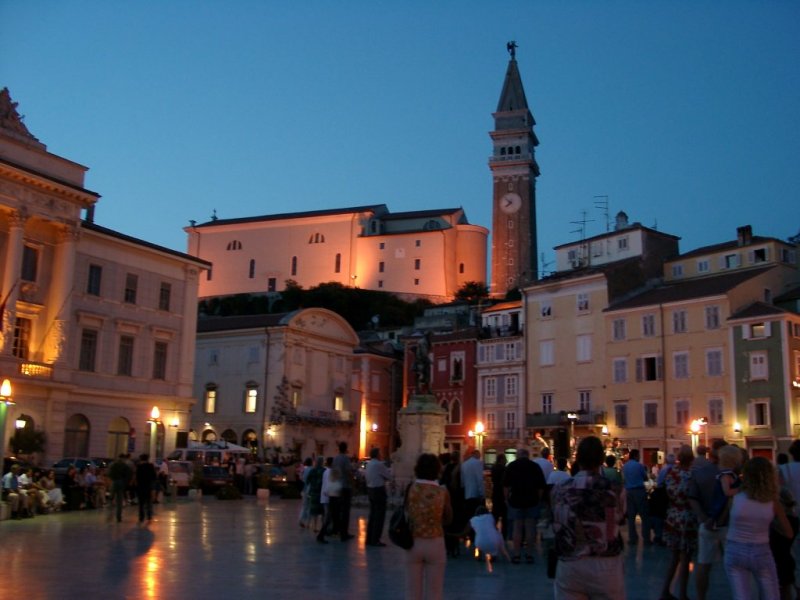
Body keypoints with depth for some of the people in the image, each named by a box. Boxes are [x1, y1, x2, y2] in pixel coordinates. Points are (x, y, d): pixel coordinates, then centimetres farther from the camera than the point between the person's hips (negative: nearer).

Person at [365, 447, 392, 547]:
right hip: (379, 491, -9)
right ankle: (375, 540, -1)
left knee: (373, 515, 16)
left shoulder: (369, 464, 10)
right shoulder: (379, 464, -16)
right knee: (379, 516, -2)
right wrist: (387, 468, 8)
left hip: (370, 489, 9)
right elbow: (389, 477, -11)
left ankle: (369, 539, 20)